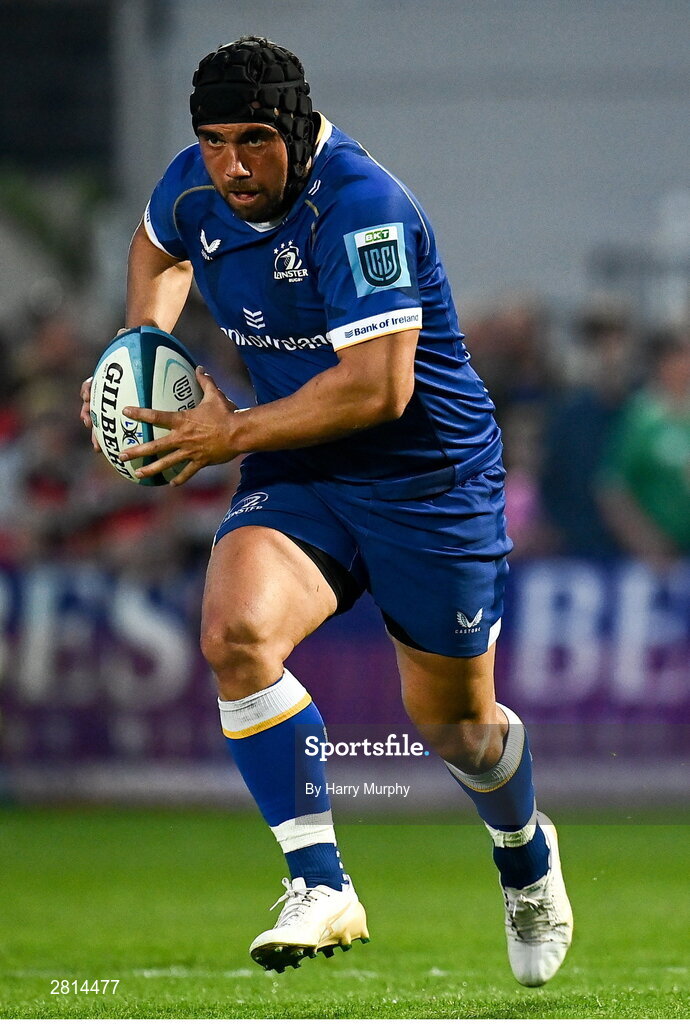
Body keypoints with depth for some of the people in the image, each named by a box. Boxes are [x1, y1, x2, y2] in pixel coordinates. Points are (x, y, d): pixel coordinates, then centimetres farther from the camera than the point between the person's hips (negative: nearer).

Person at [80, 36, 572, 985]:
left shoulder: (360, 206, -26)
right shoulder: (194, 186, -4)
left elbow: (379, 388, -30)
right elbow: (159, 249, 23)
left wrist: (233, 433, -24)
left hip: (430, 479, -5)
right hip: (297, 482, 5)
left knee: (453, 720, 10)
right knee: (236, 633, -26)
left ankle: (526, 853, 45)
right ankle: (320, 883, -21)